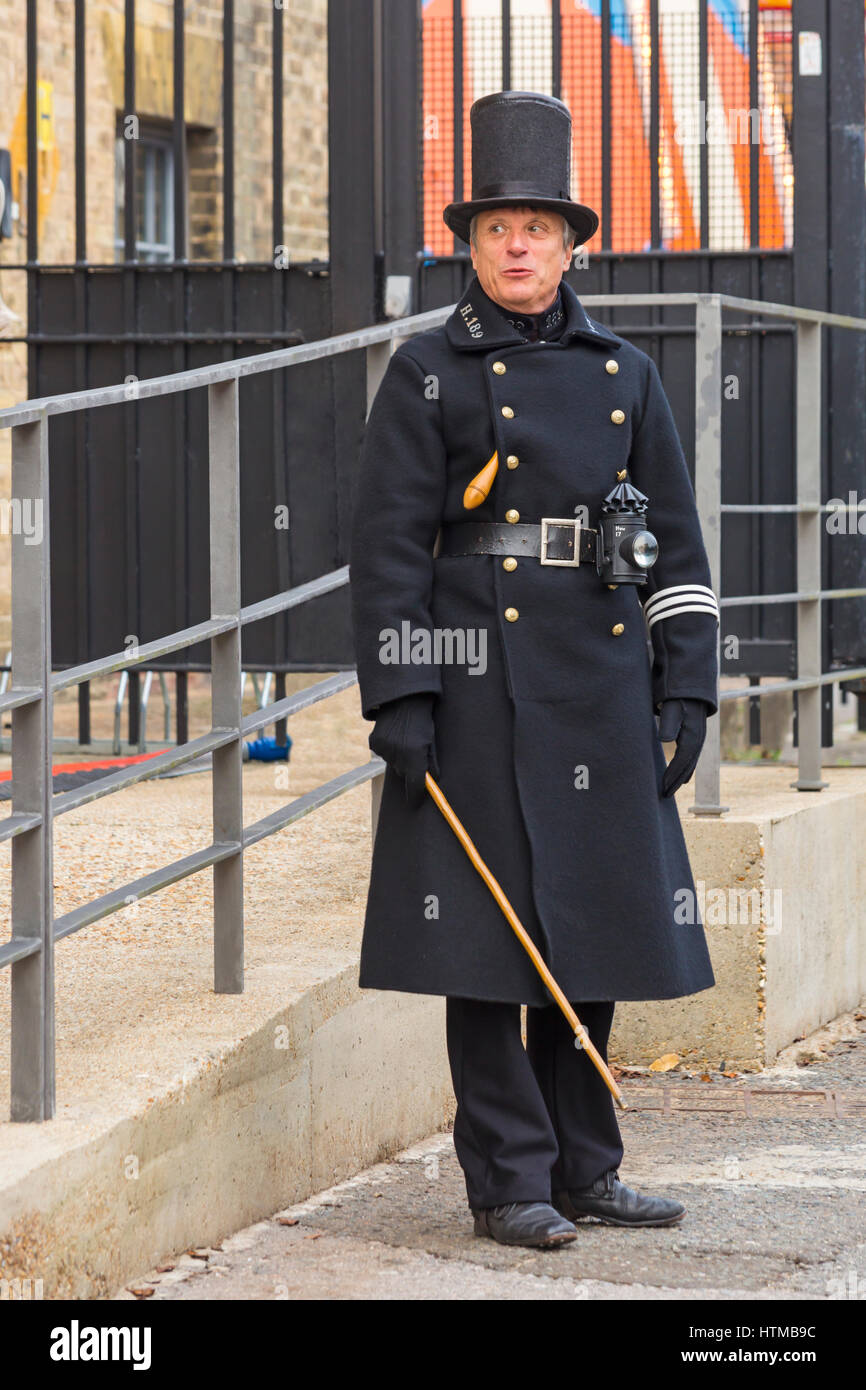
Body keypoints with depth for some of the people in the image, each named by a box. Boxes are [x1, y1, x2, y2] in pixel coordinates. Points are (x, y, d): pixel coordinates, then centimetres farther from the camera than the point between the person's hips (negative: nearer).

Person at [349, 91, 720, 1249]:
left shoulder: (624, 375, 11)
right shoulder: (429, 375, 1)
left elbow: (677, 546, 11)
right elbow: (387, 547, -3)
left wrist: (684, 695, 4)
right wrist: (399, 703, -11)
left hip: (601, 695, 4)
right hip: (479, 695, -4)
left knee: (593, 928, 7)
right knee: (489, 932, -3)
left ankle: (584, 1166, 18)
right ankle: (508, 1182, 4)